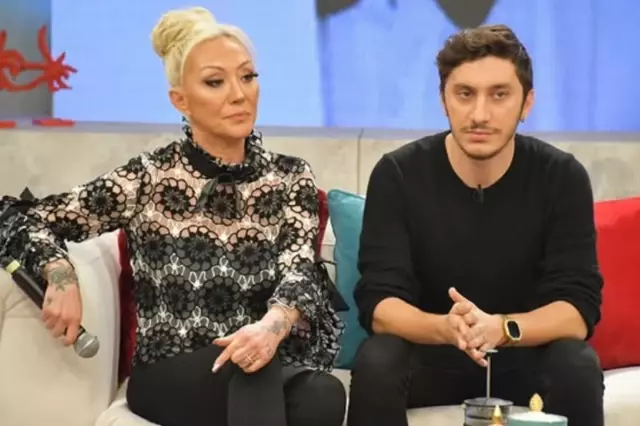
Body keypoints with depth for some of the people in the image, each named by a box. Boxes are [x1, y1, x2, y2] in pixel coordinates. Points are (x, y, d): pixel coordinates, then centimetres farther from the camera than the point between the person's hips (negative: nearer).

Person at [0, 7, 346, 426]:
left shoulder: (291, 177, 5)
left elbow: (299, 269, -10)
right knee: (256, 371, -36)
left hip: (279, 366, 1)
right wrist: (62, 278, -14)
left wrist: (272, 326, -33)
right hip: (168, 375, -1)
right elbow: (36, 222, 8)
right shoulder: (149, 178, 1)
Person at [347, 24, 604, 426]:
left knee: (578, 367, -30)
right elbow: (378, 302, -19)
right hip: (428, 354, 0)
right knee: (375, 364, -31)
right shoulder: (397, 175, -14)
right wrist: (445, 328, -42)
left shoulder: (562, 177, -13)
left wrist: (502, 328, -39)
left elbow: (578, 308, -18)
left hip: (525, 355, 1)